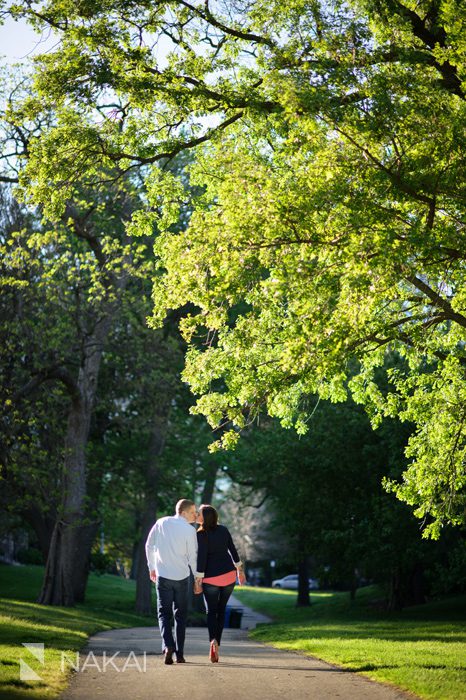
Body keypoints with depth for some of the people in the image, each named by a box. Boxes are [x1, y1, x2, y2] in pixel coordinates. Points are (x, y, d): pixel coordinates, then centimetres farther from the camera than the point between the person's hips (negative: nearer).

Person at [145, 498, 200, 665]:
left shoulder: (161, 523, 1)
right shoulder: (189, 530, -9)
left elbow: (149, 546, 7)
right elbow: (192, 556, -7)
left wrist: (152, 567, 19)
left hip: (162, 576, 1)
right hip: (182, 576, -1)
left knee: (164, 613, 6)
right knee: (180, 615, 11)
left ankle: (168, 646, -18)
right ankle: (179, 654, 10)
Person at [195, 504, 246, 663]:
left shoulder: (201, 534, -14)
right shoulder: (223, 530, 2)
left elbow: (201, 558, -17)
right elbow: (233, 551, 7)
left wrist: (198, 581, -13)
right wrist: (240, 570, 16)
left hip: (211, 577, -4)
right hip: (229, 574, 4)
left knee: (211, 611, 8)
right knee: (221, 609, 17)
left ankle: (213, 641, -17)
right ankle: (216, 643, 12)